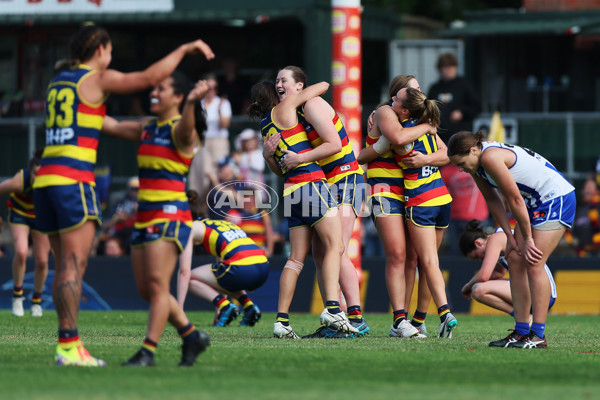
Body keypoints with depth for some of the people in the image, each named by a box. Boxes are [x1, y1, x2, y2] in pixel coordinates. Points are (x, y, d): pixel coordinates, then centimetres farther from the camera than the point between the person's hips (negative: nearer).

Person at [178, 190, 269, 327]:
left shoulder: (191, 227, 12)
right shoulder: (217, 222, 34)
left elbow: (184, 272, 5)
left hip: (242, 269, -7)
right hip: (263, 267, 7)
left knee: (191, 278, 14)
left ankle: (225, 306, -5)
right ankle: (249, 306, 13)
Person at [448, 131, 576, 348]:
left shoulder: (490, 157, -26)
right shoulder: (476, 164, 3)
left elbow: (515, 199, -22)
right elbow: (493, 201, 11)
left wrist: (528, 238, -15)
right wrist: (510, 237, 5)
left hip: (557, 198, -10)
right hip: (534, 202, 10)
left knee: (533, 264, -15)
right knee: (515, 260, 3)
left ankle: (538, 336, -14)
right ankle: (521, 332, 4)